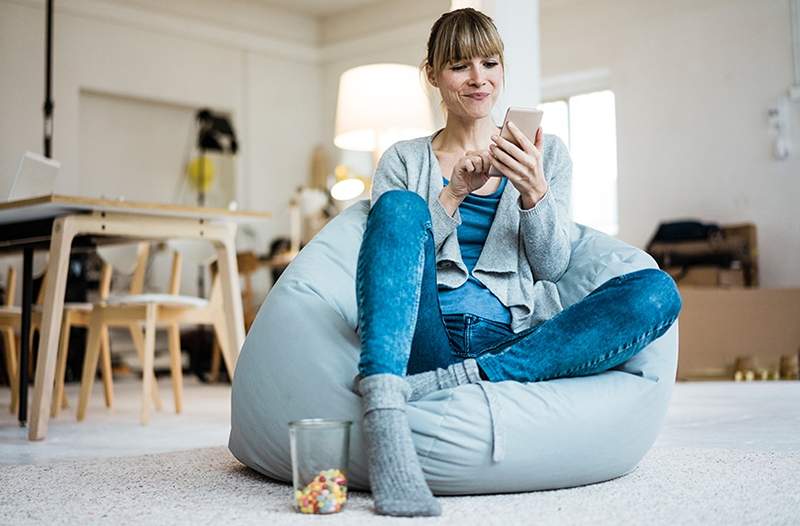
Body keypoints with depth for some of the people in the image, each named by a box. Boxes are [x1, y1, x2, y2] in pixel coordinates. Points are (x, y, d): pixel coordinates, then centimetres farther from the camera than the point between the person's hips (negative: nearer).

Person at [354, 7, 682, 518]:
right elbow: (392, 253, 4)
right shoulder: (404, 160, 16)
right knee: (401, 206, -26)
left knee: (657, 291, -22)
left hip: (515, 342, 1)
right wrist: (455, 193, -8)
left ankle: (459, 381, -33)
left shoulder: (546, 153, 17)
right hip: (430, 338, 0)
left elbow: (552, 265, 7)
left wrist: (533, 192, -10)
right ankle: (385, 425, -44)